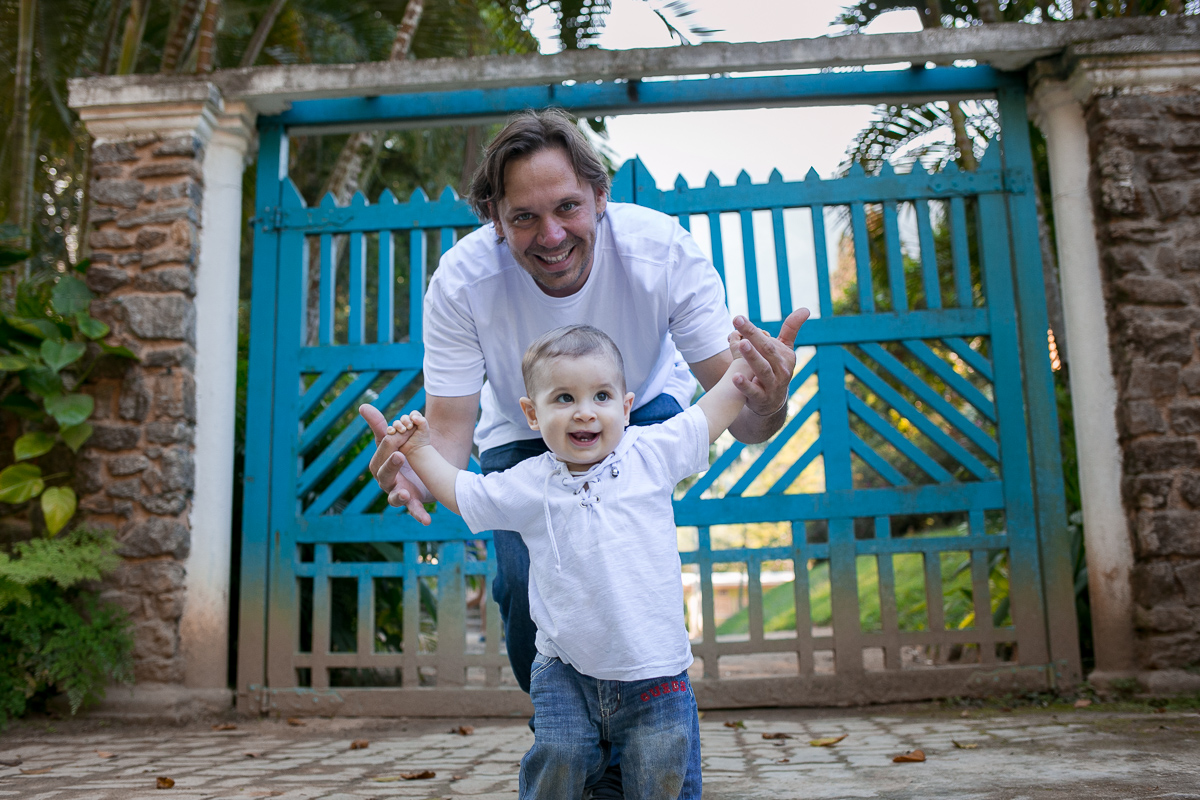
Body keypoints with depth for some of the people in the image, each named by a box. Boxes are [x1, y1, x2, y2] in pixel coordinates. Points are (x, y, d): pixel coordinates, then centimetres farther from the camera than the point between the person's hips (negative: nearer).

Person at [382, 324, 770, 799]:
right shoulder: (527, 484, -1)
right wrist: (420, 451, 5)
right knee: (558, 761, -6)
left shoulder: (651, 453, -2)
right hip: (568, 671, 1)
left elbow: (712, 412, 10)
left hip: (654, 670, 0)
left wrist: (743, 364, 5)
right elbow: (461, 492, 13)